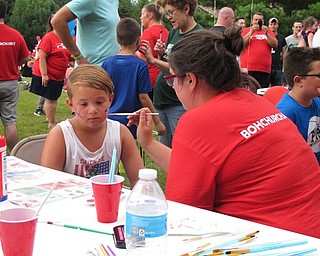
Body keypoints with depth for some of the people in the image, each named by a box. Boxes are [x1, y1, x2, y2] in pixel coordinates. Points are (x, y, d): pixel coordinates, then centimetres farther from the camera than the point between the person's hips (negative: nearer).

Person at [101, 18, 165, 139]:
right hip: (130, 123, -3)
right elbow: (143, 97, -11)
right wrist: (157, 122, -3)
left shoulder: (107, 63, 0)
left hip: (110, 119, 3)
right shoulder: (140, 65, -10)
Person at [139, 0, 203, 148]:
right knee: (164, 149, 15)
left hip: (180, 104, -8)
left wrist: (153, 60, -24)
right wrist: (162, 53, -2)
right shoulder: (173, 32, 12)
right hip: (161, 100, 8)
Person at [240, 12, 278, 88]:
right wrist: (251, 32, -11)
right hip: (248, 68, -2)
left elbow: (275, 45, 2)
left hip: (264, 69, 2)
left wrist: (266, 34, -10)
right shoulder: (246, 30, 12)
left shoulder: (268, 31, 16)